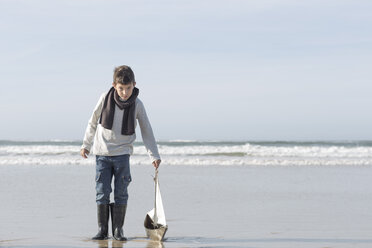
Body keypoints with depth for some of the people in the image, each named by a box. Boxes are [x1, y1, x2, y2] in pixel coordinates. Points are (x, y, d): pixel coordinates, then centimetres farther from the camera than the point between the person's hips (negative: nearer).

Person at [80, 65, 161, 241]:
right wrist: (86, 145, 14)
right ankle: (102, 230, 7)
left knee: (121, 193, -2)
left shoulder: (137, 105, -7)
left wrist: (154, 155, -5)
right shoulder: (105, 99, -7)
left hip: (122, 154, 0)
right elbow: (93, 122, 8)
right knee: (102, 192, -1)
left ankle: (118, 229, 8)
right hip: (102, 153, 0)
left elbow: (146, 131, 0)